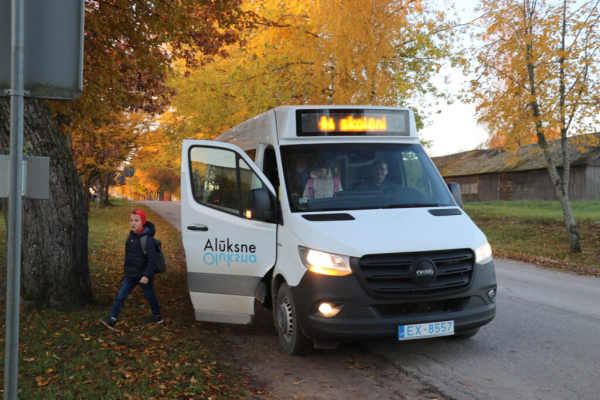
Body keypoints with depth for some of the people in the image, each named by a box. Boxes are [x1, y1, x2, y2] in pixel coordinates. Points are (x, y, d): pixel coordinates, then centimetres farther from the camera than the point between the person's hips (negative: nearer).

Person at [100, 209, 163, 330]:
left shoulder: (148, 239, -21)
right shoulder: (131, 236, 3)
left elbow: (152, 260, -21)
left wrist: (146, 275, -26)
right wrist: (126, 270, 19)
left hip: (144, 275, -6)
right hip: (131, 274, 7)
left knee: (149, 295, 12)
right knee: (121, 295, 0)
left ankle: (157, 316, 33)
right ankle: (112, 319, 2)